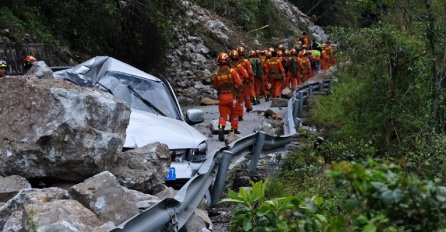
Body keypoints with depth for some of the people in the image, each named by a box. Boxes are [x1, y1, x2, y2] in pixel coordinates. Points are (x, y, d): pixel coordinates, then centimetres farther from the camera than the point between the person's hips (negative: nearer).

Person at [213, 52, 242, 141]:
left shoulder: (216, 73, -3)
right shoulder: (232, 71, -10)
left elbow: (215, 87, 6)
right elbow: (239, 83, -11)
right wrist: (235, 88, 8)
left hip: (221, 96, 1)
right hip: (232, 96, -1)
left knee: (223, 115, 6)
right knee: (234, 114, 17)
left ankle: (221, 128, -16)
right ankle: (234, 130, 25)